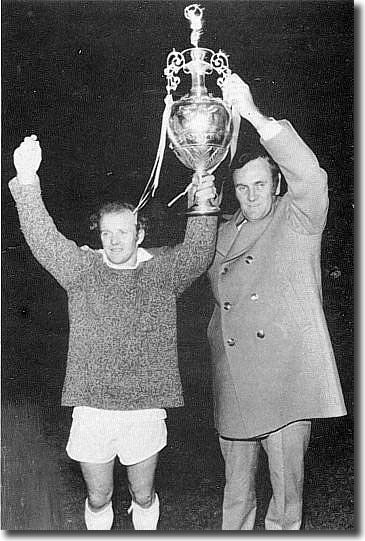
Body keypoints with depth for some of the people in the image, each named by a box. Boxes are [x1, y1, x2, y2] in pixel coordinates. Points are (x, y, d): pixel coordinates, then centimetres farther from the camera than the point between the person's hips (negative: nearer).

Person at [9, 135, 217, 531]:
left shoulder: (162, 271, 1)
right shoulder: (82, 268, 0)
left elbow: (197, 253, -13)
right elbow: (43, 241, -12)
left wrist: (203, 207, -30)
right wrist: (27, 182, -25)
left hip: (145, 409, 0)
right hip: (92, 407, 0)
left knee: (143, 496, 19)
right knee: (98, 498, 17)